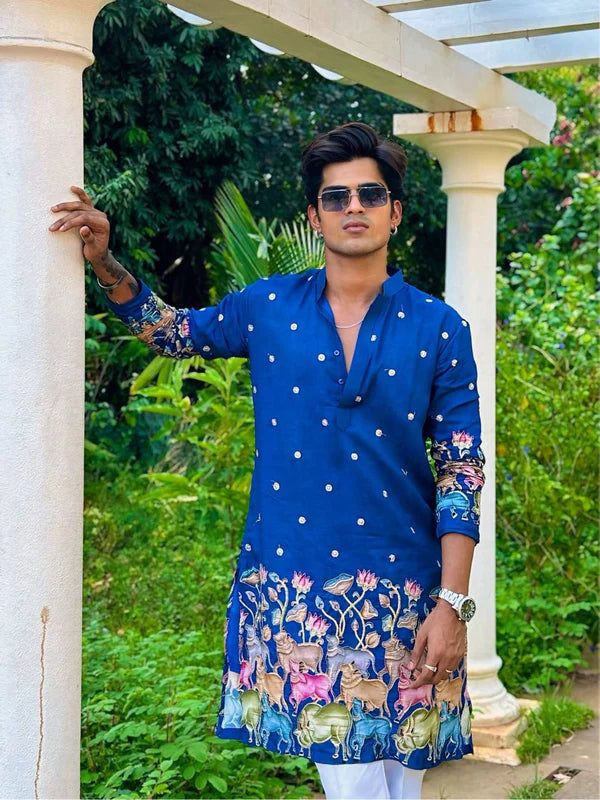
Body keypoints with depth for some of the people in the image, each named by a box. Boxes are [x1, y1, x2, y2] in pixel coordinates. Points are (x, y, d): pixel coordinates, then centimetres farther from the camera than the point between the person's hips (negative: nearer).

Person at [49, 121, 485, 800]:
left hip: (402, 590, 0)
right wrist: (103, 262, 6)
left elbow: (461, 471, -2)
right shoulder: (267, 308, 5)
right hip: (291, 584, 1)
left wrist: (453, 604, -9)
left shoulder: (439, 329, 0)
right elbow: (171, 331, 22)